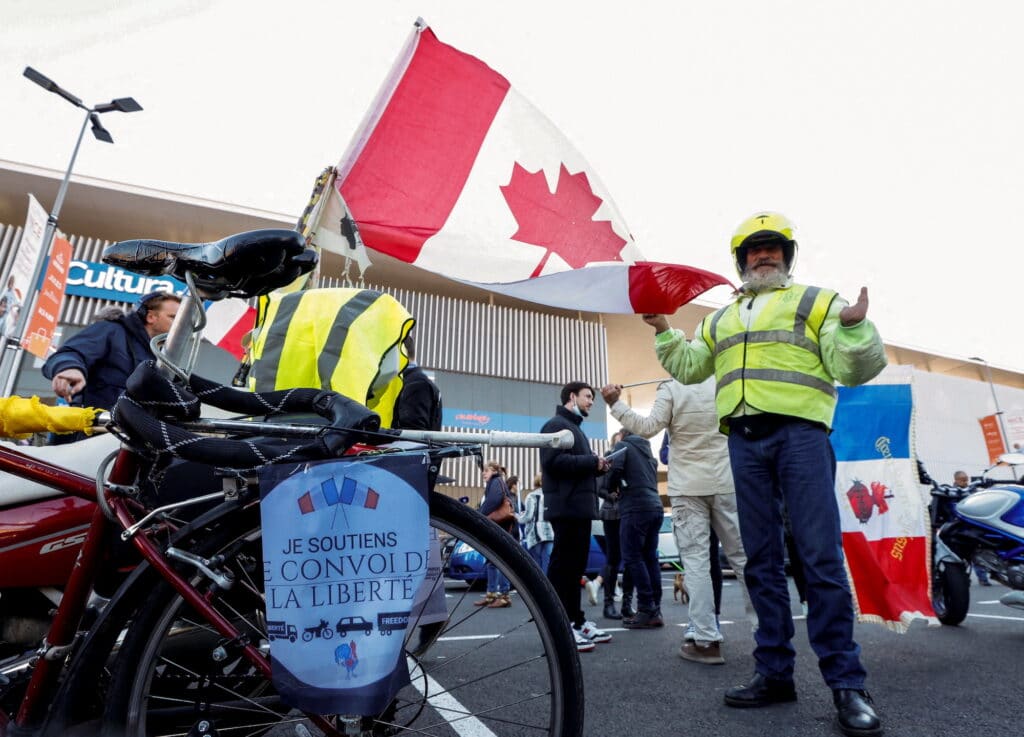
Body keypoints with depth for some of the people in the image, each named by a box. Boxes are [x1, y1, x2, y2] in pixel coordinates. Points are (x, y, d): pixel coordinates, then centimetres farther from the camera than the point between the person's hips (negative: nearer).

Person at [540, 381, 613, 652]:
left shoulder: (575, 428, 25)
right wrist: (591, 461, -14)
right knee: (563, 564, -8)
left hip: (580, 506, 10)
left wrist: (597, 467, 6)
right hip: (566, 506, -10)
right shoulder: (557, 424, -7)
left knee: (575, 566, 12)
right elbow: (553, 461, -21)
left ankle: (576, 620, 19)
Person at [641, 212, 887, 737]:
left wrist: (854, 325, -16)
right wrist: (663, 331, 17)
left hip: (800, 432, -4)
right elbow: (688, 367, 27)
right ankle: (774, 673, 13)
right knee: (761, 560, 6)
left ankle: (845, 682, 0)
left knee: (820, 557, -9)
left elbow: (851, 369, 1)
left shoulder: (816, 301, 10)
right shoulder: (720, 319, 24)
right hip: (744, 441, 4)